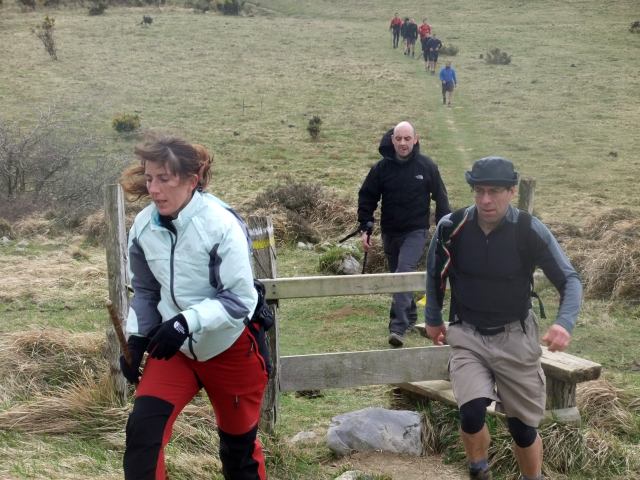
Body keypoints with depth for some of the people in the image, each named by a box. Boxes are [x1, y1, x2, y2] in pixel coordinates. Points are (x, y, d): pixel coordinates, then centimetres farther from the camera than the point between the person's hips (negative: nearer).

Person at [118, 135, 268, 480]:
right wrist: (136, 338, -6)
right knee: (142, 429, -15)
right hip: (174, 348, 4)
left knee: (239, 445, 15)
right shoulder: (143, 227, -9)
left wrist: (187, 321, -33)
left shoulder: (221, 226, -24)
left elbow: (239, 299, -22)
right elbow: (145, 292, 6)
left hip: (230, 349, -3)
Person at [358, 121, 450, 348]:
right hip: (390, 233, 4)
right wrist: (365, 228, -3)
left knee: (405, 272, -19)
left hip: (416, 231, -3)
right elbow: (366, 198, 4)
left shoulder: (427, 166, -5)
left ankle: (398, 327, -22)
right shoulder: (382, 167, -2)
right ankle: (409, 318, 32)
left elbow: (440, 199, 4)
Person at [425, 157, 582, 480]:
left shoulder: (530, 231, -15)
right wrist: (433, 319, 18)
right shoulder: (451, 227, -11)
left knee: (523, 426, 8)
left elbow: (569, 280, -7)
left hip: (515, 337, 0)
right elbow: (435, 275, 9)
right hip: (467, 336, 0)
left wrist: (564, 322, -25)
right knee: (471, 413, -19)